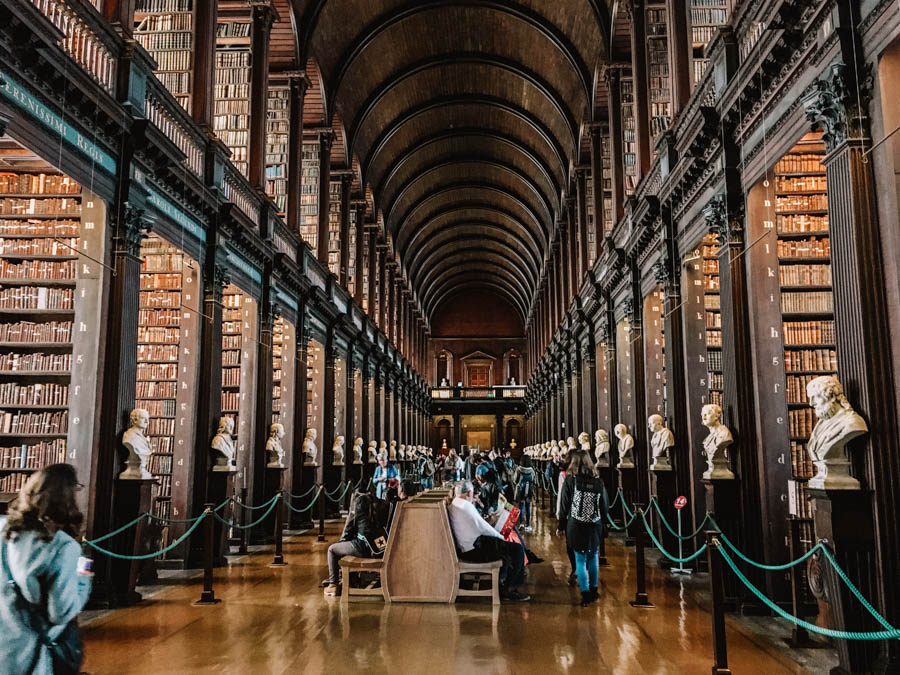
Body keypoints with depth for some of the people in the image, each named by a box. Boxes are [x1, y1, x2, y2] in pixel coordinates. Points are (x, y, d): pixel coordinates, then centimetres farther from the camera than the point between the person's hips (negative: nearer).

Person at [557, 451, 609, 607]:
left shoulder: (570, 480, -8)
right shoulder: (599, 482, -2)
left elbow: (564, 505, -4)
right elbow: (605, 506, 5)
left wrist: (561, 525, 6)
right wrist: (603, 526, 15)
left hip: (576, 527, -2)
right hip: (595, 527, 2)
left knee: (580, 560, 6)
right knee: (592, 557, 18)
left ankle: (586, 594, 1)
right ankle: (593, 590, 26)